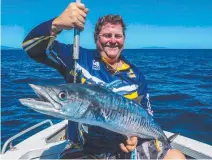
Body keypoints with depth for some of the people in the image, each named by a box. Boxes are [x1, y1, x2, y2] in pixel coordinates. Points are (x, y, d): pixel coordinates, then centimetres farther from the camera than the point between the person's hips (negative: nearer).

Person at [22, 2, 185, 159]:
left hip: (129, 145, 3)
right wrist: (57, 24, -33)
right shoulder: (79, 58, -4)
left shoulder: (136, 75, 7)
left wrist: (136, 136, -9)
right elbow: (32, 46, -13)